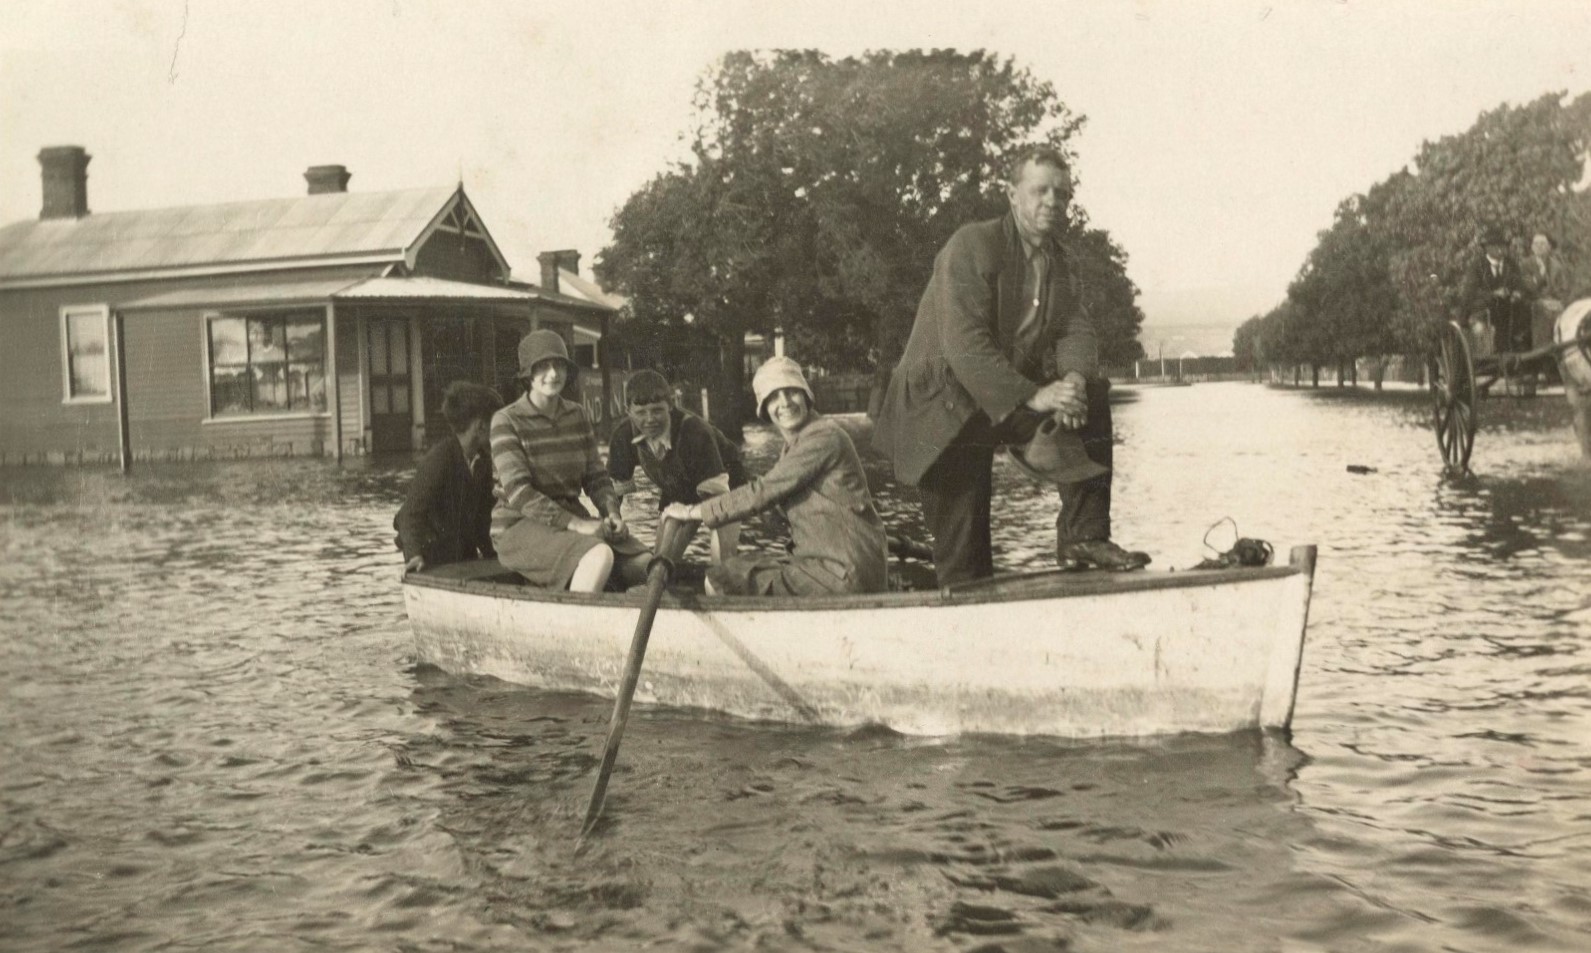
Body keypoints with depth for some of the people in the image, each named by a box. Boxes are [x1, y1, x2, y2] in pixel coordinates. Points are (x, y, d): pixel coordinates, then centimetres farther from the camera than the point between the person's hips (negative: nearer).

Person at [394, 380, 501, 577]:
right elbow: (413, 509, -29)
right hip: (434, 551, -7)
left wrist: (489, 552, 10)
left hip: (464, 551, 7)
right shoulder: (439, 457, -21)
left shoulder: (482, 460, 3)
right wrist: (414, 554, -43)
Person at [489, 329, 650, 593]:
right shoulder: (507, 421, -8)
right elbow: (518, 492, -16)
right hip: (520, 525, -6)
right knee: (600, 555, -33)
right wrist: (575, 524, -23)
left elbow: (595, 476, 12)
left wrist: (612, 513, -9)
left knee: (647, 565, -14)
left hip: (573, 518, 6)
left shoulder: (576, 415, 10)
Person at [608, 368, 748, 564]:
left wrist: (726, 557, -48)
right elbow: (614, 490, -12)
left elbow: (717, 492, -43)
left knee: (721, 564, -21)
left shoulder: (695, 432, -40)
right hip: (676, 493, 5)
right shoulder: (623, 436, -24)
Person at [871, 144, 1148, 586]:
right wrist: (1032, 397, -33)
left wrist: (1075, 377, -25)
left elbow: (1075, 331, -2)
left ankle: (1083, 535, -10)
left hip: (1017, 396, 6)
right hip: (944, 409, -6)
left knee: (1092, 401, -13)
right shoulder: (972, 246, -16)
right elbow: (964, 345, -26)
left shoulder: (1059, 263, 9)